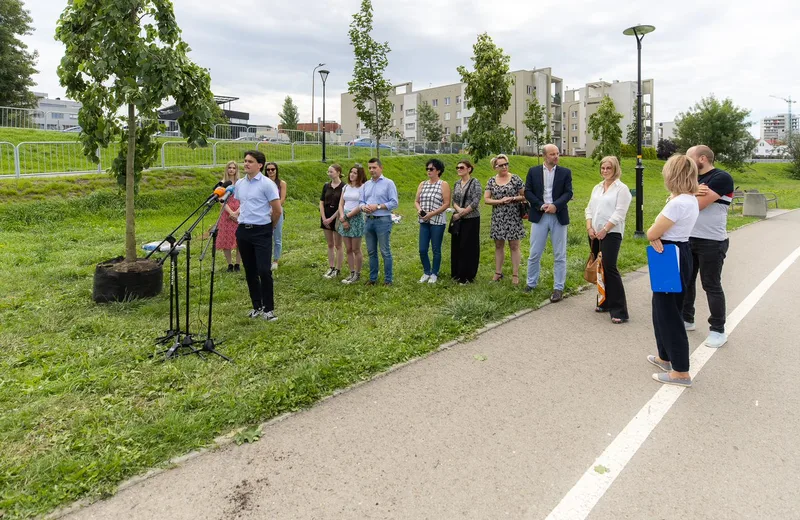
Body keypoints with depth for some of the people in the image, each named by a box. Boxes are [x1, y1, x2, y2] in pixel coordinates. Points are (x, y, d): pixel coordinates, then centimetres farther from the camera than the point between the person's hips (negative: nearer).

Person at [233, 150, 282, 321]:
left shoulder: (267, 184, -10)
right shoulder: (239, 183, 10)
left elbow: (277, 210, -9)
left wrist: (269, 227, 2)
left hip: (261, 232, -6)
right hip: (243, 230, 6)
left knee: (264, 270, -8)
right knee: (250, 271, 10)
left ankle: (268, 309, 2)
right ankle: (257, 306, 21)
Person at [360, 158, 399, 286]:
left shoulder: (388, 183, -3)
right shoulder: (366, 184, 14)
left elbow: (394, 203, -9)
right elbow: (361, 201, 15)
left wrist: (377, 206, -15)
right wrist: (363, 207, -8)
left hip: (383, 220, -6)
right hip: (369, 221, 6)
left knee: (385, 252, -2)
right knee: (371, 252, 12)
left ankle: (388, 279, 6)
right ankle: (373, 278, 21)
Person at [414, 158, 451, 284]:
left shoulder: (443, 185, -3)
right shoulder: (422, 184, 11)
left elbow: (446, 204, -9)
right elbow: (416, 201, 15)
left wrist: (432, 213, -16)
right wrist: (419, 209, -8)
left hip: (437, 222, -4)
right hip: (424, 222, 5)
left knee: (436, 250, 4)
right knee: (422, 250, 5)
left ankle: (434, 274, 19)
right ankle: (426, 272, 24)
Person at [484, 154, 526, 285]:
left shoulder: (515, 179, -3)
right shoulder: (491, 181, 5)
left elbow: (525, 196, 0)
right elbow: (486, 199, 1)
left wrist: (512, 198, -15)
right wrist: (500, 201, -13)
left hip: (513, 218, -3)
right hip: (498, 218, 3)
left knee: (514, 246, 0)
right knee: (498, 245, 10)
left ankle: (515, 275, 6)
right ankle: (498, 272, 20)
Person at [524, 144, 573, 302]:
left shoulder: (565, 172, 4)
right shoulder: (533, 171, 5)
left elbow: (568, 193, -2)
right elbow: (527, 191, 1)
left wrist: (555, 205, -18)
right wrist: (541, 205, -12)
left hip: (558, 216, 0)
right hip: (539, 216, 0)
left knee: (559, 255, 4)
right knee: (534, 254, 6)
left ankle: (558, 288, 11)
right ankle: (531, 284, 20)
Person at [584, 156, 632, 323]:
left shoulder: (621, 188, -5)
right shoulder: (597, 188, 15)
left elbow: (619, 213, -13)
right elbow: (589, 209, 13)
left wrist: (604, 230, -17)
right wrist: (589, 228, -2)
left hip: (611, 233, -7)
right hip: (594, 233, 7)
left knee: (610, 268, -13)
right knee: (600, 269, 10)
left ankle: (619, 311, -10)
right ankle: (605, 303, 21)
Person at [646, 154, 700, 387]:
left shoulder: (678, 203, -23)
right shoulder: (690, 199, 10)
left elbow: (651, 233, -17)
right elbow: (657, 231, 12)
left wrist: (655, 236, 2)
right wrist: (658, 237, -7)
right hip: (677, 255, 10)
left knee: (668, 313, -2)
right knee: (664, 309, 20)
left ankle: (681, 372, 6)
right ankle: (666, 357, 34)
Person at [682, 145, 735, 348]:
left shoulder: (721, 178, -13)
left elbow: (698, 204, -22)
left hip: (711, 242, -7)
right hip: (687, 239, 7)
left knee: (711, 286, -1)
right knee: (686, 280, 14)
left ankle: (718, 330, 10)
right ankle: (686, 319, 29)